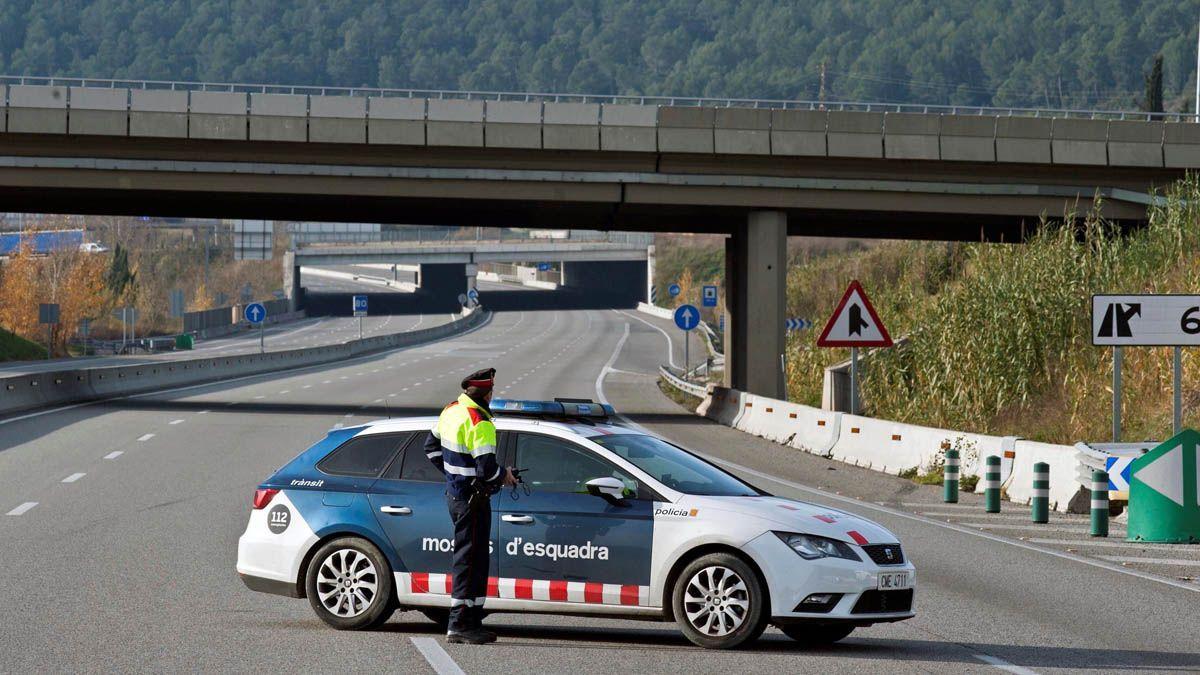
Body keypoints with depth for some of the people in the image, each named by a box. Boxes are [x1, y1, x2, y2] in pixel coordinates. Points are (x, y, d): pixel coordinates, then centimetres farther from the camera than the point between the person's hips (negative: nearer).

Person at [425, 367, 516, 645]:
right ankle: (460, 625, -3)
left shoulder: (451, 411, 7)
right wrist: (504, 476, -5)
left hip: (454, 494, 10)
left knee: (467, 557, 15)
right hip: (472, 499, -10)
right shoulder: (480, 423, -22)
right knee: (470, 560, -5)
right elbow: (486, 468, -25)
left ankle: (471, 621, 21)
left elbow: (431, 446, 21)